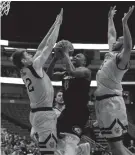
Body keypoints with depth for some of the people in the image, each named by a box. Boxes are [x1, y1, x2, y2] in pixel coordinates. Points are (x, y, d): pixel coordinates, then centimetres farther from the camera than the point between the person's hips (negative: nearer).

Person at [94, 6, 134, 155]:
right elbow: (111, 34, 32)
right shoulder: (111, 54, 14)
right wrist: (110, 18, 39)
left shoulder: (121, 58, -10)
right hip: (102, 101, 9)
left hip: (111, 102, -9)